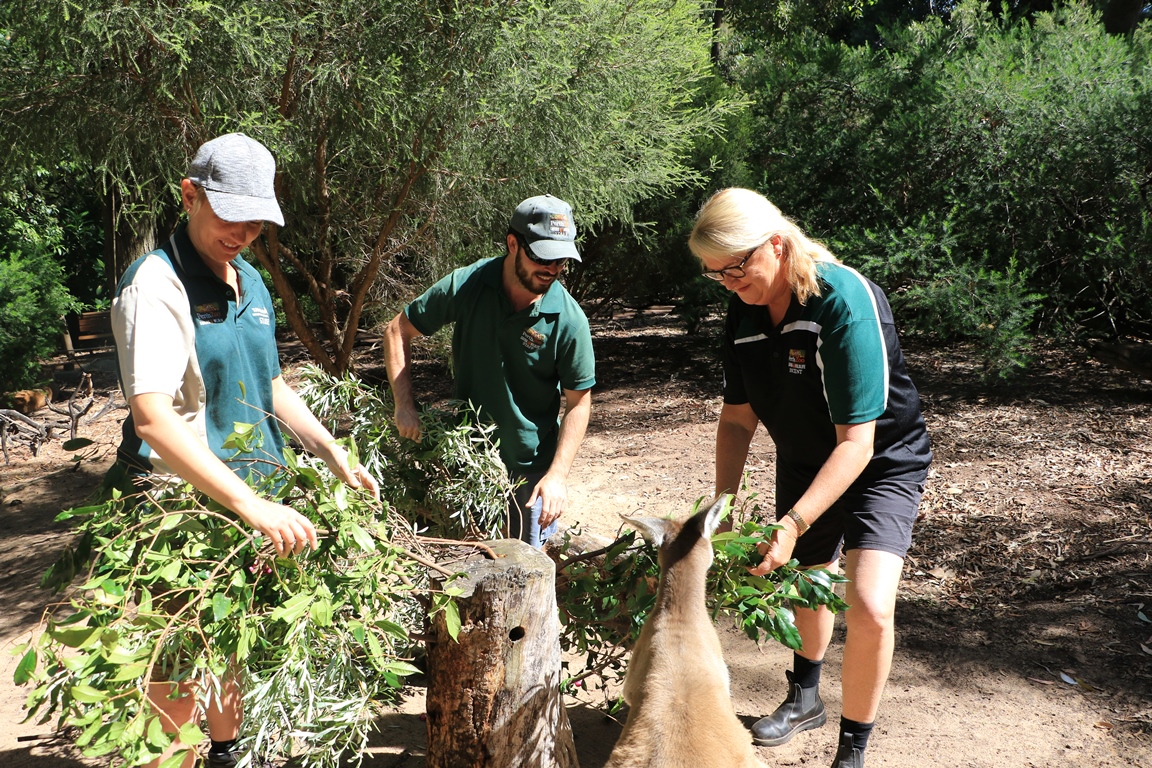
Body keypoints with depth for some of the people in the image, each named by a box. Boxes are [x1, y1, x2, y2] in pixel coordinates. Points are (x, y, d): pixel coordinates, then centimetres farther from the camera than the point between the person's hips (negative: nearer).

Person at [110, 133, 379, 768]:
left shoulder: (247, 279, 9)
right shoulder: (157, 283, -18)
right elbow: (151, 416, -30)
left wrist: (335, 455, 9)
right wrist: (254, 507, -37)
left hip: (249, 493, 8)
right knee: (180, 670, 3)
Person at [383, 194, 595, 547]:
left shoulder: (569, 319, -16)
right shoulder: (466, 286, -12)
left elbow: (579, 403, -10)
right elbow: (398, 330, -1)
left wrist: (557, 475, -18)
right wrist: (404, 405, -9)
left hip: (529, 466, -2)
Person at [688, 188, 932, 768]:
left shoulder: (845, 300, -31)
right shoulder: (744, 311, -10)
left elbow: (857, 442, -32)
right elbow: (737, 418, -1)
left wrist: (793, 524, -39)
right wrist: (722, 505, -12)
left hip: (881, 464, -6)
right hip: (802, 464, 6)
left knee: (870, 608, -22)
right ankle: (804, 698, 49)